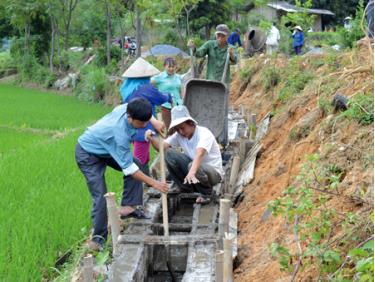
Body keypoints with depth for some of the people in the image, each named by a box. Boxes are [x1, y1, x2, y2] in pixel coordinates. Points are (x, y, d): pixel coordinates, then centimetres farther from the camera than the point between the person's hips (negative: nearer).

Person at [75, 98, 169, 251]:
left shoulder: (127, 108, -20)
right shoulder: (120, 133, -40)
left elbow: (144, 113, 9)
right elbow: (128, 168, -32)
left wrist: (155, 122, -6)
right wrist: (153, 183, -28)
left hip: (105, 148, 9)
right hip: (87, 154, -9)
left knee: (136, 163, -1)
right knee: (100, 196, -17)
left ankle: (127, 207, 5)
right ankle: (98, 237, -4)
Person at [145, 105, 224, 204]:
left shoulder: (204, 133, -25)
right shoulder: (179, 135, -5)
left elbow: (199, 154, -43)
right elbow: (161, 147, -14)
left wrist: (192, 172, -60)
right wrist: (152, 138, -35)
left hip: (214, 171, -6)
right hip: (192, 168, 6)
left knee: (193, 166, -39)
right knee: (169, 153, -14)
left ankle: (206, 193, -7)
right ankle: (186, 188, 1)